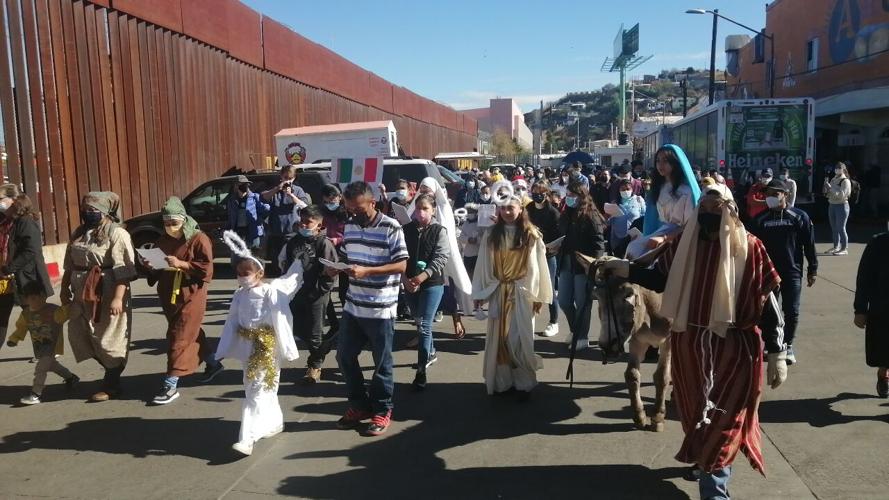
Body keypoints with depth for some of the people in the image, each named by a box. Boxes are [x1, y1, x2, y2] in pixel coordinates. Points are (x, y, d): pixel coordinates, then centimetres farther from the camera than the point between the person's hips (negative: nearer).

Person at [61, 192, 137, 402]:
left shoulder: (117, 234, -10)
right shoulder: (79, 233, 15)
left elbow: (123, 270, -17)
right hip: (82, 294, 8)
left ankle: (111, 385, 14)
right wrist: (65, 288, 21)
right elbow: (69, 265, 23)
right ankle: (112, 371, 27)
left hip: (106, 294, -8)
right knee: (79, 335, 10)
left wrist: (118, 298, -24)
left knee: (108, 338, 0)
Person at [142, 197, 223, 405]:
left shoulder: (199, 239, -10)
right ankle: (212, 363, 37)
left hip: (191, 296, -7)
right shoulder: (163, 240, 9)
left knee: (180, 338, -7)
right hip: (168, 296, 7)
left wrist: (181, 264, -24)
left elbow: (206, 268, -16)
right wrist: (150, 265, -5)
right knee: (191, 334, 17)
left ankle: (170, 385, -3)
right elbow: (158, 269, 17)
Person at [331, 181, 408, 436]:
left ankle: (382, 410, 24)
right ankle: (359, 405, 30)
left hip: (380, 307, -6)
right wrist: (338, 267, -3)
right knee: (345, 356, 12)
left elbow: (402, 264, -14)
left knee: (381, 362, 6)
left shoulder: (391, 227, -12)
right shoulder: (349, 226, 8)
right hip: (353, 305, 7)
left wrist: (367, 271, -23)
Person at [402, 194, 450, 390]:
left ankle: (421, 371, -2)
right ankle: (431, 353, 41)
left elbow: (441, 258, -13)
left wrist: (422, 276, -24)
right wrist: (404, 278, -14)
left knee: (424, 325, -8)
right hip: (410, 283, 5)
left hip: (432, 283, -4)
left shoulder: (439, 231, -6)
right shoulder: (406, 230, 3)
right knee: (419, 322, 18)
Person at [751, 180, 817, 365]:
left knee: (791, 312, 3)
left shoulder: (799, 217, -2)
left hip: (792, 273, -1)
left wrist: (812, 269, 1)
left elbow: (809, 245, 1)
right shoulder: (760, 219, 2)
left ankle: (788, 346, 20)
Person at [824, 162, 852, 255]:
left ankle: (844, 249, -3)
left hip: (842, 206, -7)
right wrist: (826, 187, -1)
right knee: (834, 227, 11)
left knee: (841, 228, -8)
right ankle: (836, 247, 21)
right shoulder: (833, 180, 12)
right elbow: (828, 194, 18)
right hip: (832, 205, 7)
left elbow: (841, 194, -20)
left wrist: (831, 187, -22)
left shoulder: (845, 181, -9)